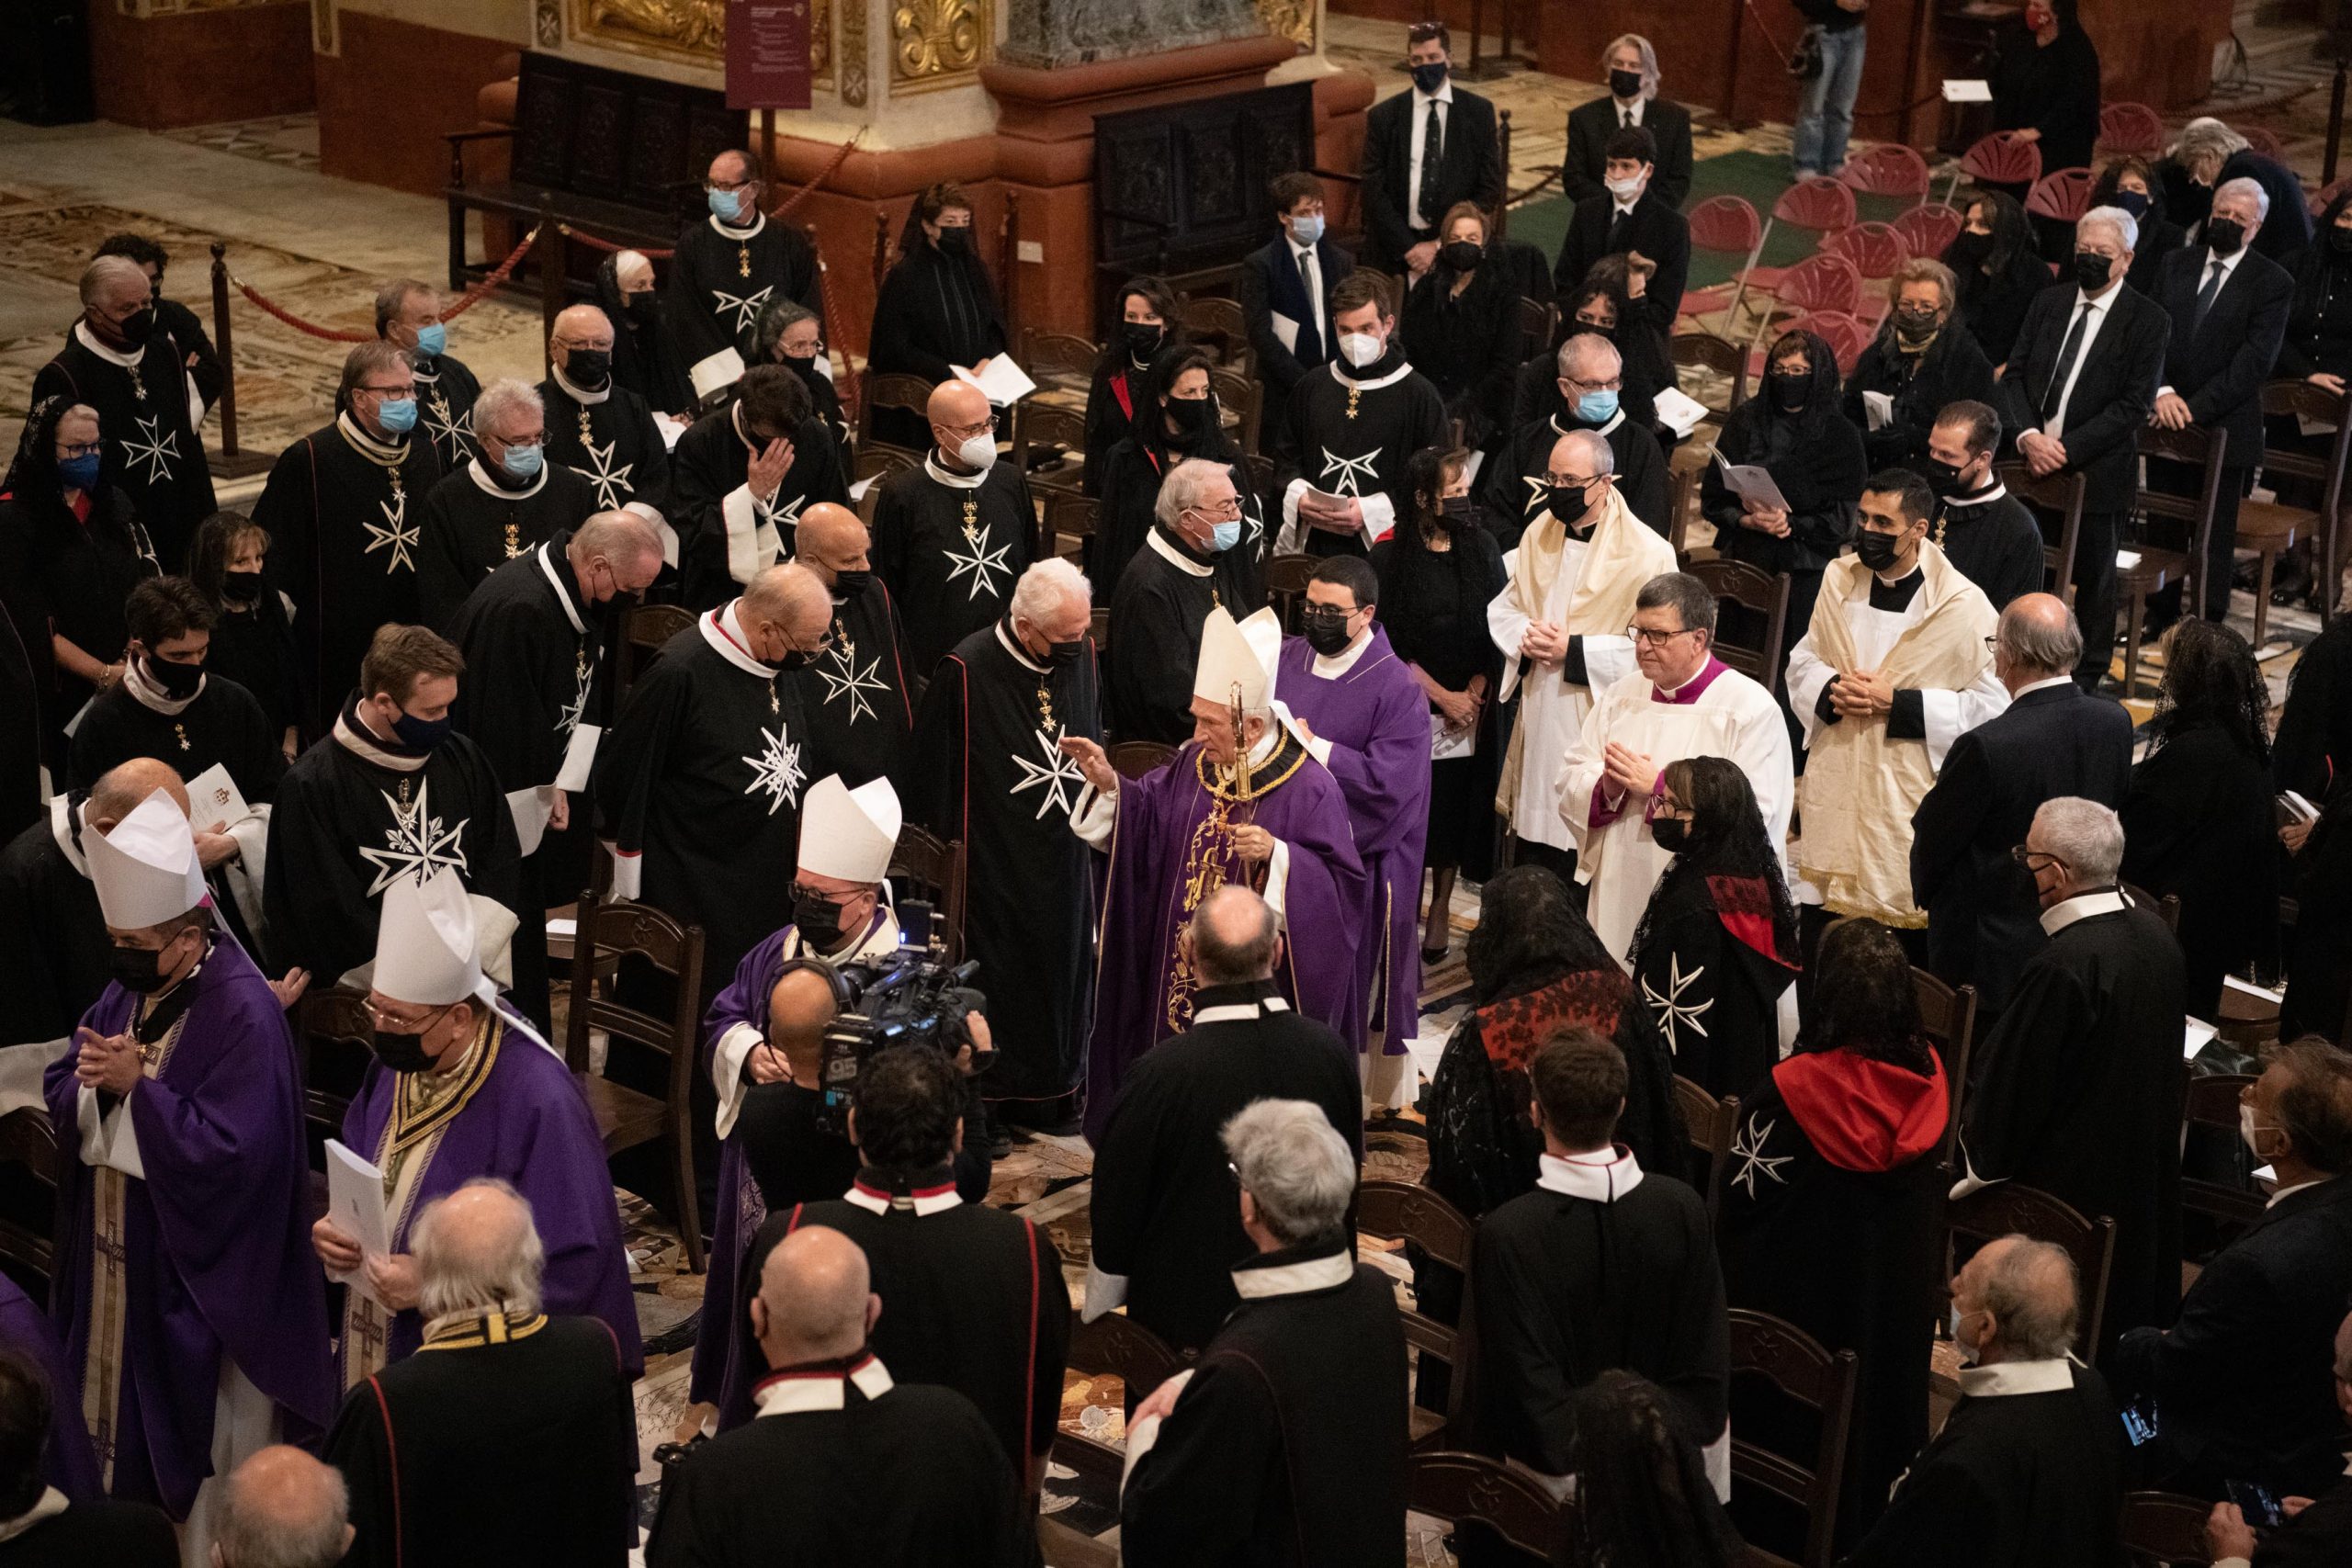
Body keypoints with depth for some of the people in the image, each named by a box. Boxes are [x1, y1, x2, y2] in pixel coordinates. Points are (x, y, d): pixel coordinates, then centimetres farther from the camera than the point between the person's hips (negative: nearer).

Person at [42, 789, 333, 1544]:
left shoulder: (244, 1014, -22)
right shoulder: (128, 987, 3)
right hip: (116, 1252, 8)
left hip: (197, 1274, -8)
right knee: (122, 1411, 20)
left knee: (198, 1433, 6)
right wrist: (92, 1079, -17)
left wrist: (137, 1085, -25)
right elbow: (59, 1093, 6)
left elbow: (232, 1151, -27)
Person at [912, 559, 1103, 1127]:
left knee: (1063, 970, 14)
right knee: (996, 976, 4)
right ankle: (989, 1102, 18)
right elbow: (931, 773, -10)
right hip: (995, 864, -5)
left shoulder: (1081, 654, -3)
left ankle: (1052, 1094, 28)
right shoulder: (966, 671, -19)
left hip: (1066, 861, 5)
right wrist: (950, 843, -4)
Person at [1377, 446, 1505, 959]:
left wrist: (1474, 692, -8)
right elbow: (1387, 642, -8)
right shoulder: (1391, 555, -8)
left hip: (1472, 703, 3)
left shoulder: (1481, 547, 1)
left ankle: (1441, 908, 22)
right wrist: (1440, 695, -10)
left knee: (1457, 805, 8)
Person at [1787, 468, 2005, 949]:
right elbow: (1803, 660, 14)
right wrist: (1831, 691, -10)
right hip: (1836, 786, 5)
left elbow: (1991, 704, -12)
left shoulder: (1962, 605, -12)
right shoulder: (1840, 579, 4)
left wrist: (1897, 702, -19)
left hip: (1912, 797, -5)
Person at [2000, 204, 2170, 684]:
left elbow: (2134, 405, -11)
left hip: (2096, 471, -3)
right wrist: (2029, 436, -11)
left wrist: (2067, 449, -17)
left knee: (2093, 578, 8)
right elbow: (2014, 375, 6)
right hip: (2034, 462, 3)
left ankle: (2085, 679, 23)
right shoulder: (2047, 302, 8)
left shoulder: (2148, 320, -6)